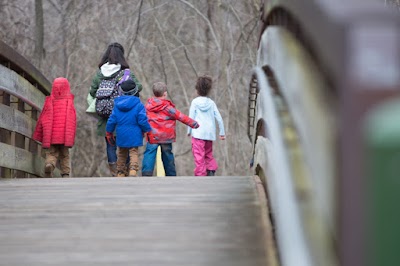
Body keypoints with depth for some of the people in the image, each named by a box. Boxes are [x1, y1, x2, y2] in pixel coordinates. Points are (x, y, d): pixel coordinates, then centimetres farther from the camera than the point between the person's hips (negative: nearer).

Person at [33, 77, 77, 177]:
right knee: (64, 155, 11)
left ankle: (49, 164, -25)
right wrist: (71, 137, 3)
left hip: (50, 135, 0)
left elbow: (42, 119, 3)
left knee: (51, 153, 4)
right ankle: (65, 174, 2)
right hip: (65, 135, 0)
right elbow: (72, 120, -1)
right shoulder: (69, 102, 0)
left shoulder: (49, 102, 1)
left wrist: (38, 135, 11)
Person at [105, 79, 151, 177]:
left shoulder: (117, 104, 3)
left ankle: (120, 174, 20)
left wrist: (109, 133, 17)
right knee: (134, 153, 0)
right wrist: (147, 130, 5)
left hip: (121, 136, 4)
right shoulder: (138, 105, -9)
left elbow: (112, 120, 5)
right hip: (134, 136, -4)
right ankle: (133, 170, -22)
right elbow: (142, 120, -12)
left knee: (121, 155, 16)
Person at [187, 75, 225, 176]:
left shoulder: (195, 102, -2)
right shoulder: (211, 103, 7)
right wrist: (222, 132, 11)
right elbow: (219, 118, 5)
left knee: (199, 156, -5)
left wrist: (189, 131, 9)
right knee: (208, 154, 19)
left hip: (198, 133, -4)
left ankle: (200, 175, -10)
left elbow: (191, 118, -2)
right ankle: (212, 169, 2)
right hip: (209, 133, 4)